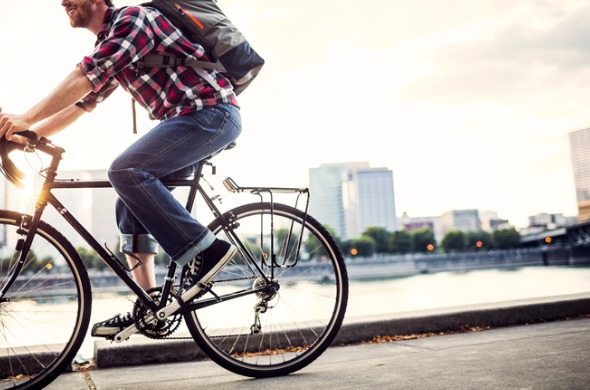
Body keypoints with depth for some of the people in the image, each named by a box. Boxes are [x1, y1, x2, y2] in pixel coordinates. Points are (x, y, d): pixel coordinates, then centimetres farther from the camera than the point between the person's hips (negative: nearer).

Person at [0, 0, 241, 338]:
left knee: (126, 171, -23)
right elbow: (82, 102, 22)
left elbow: (83, 79, -18)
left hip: (211, 111, -9)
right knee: (131, 205, 3)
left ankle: (206, 251, -20)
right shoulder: (108, 43, 21)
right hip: (195, 120, 10)